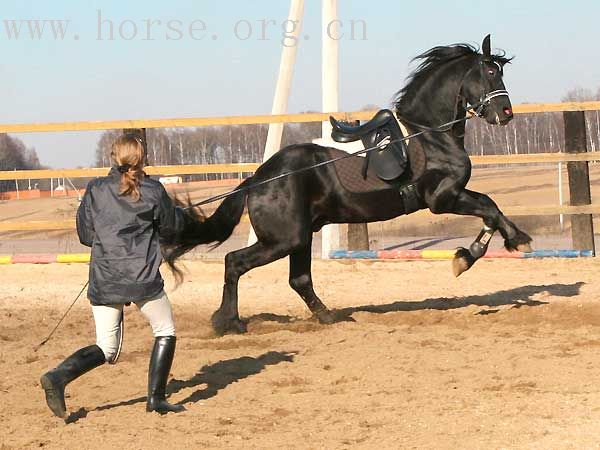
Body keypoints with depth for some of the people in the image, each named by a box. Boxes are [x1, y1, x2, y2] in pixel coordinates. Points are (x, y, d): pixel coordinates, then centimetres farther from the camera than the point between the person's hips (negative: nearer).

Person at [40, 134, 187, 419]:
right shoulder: (153, 191, -2)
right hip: (143, 278, -3)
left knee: (107, 350, 10)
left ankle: (59, 376, -13)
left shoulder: (95, 190, 4)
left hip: (103, 281, 3)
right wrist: (179, 213, 32)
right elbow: (171, 228, 10)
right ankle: (156, 397, 9)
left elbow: (85, 234, 9)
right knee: (165, 333, 17)